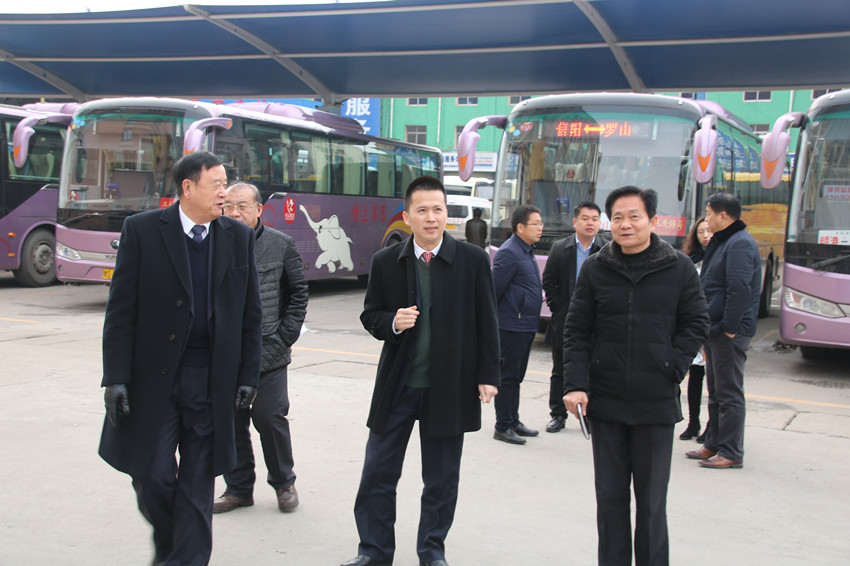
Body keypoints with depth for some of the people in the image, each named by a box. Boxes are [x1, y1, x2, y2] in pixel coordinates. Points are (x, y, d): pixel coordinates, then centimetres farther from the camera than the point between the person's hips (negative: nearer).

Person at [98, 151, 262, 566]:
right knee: (151, 475, 3)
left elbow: (250, 314, 8)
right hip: (154, 377, -1)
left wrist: (248, 374, 3)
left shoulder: (239, 237, 6)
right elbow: (121, 310, -4)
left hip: (212, 381, 2)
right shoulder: (142, 230, -2)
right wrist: (115, 376, -9)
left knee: (197, 485, 6)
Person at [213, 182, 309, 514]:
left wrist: (285, 335, 1)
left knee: (270, 418, 3)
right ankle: (238, 489, 24)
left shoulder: (281, 245, 1)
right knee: (230, 422, 8)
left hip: (268, 353, -2)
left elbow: (299, 292, 9)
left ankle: (284, 483, 24)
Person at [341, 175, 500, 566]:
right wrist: (392, 322, -14)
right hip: (396, 386, 1)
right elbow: (370, 315, 8)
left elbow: (486, 323, 0)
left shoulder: (473, 260, -3)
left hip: (449, 387, -1)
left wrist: (488, 376, -4)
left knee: (441, 479, 12)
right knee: (378, 473, 8)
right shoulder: (385, 261, 1)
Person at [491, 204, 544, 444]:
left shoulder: (526, 251, 15)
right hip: (512, 326, -10)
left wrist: (537, 296, 13)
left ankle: (514, 422, 26)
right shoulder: (509, 252, -16)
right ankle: (502, 427, 6)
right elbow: (495, 288, -18)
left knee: (515, 377, 16)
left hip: (525, 326, 10)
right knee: (508, 377, -2)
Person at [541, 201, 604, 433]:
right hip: (565, 321, 1)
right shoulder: (560, 248, 2)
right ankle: (558, 415, 21)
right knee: (560, 371, 10)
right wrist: (558, 308, -4)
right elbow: (548, 281, 4)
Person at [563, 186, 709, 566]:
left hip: (656, 404, -1)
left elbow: (696, 324, 4)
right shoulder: (595, 268, 2)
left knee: (652, 501, 7)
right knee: (610, 496, 11)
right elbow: (576, 331, 2)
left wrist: (673, 367, -8)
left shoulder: (679, 268, -1)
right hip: (605, 402, 2)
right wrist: (575, 385, -8)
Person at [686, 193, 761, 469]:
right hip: (715, 330, 11)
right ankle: (714, 445, 26)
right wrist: (708, 327, 17)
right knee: (716, 392, 17)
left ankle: (732, 454, 3)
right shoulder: (722, 242, 17)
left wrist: (728, 328, -24)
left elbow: (739, 290, -24)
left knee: (729, 394, -4)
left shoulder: (740, 244, -16)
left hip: (730, 333, -11)